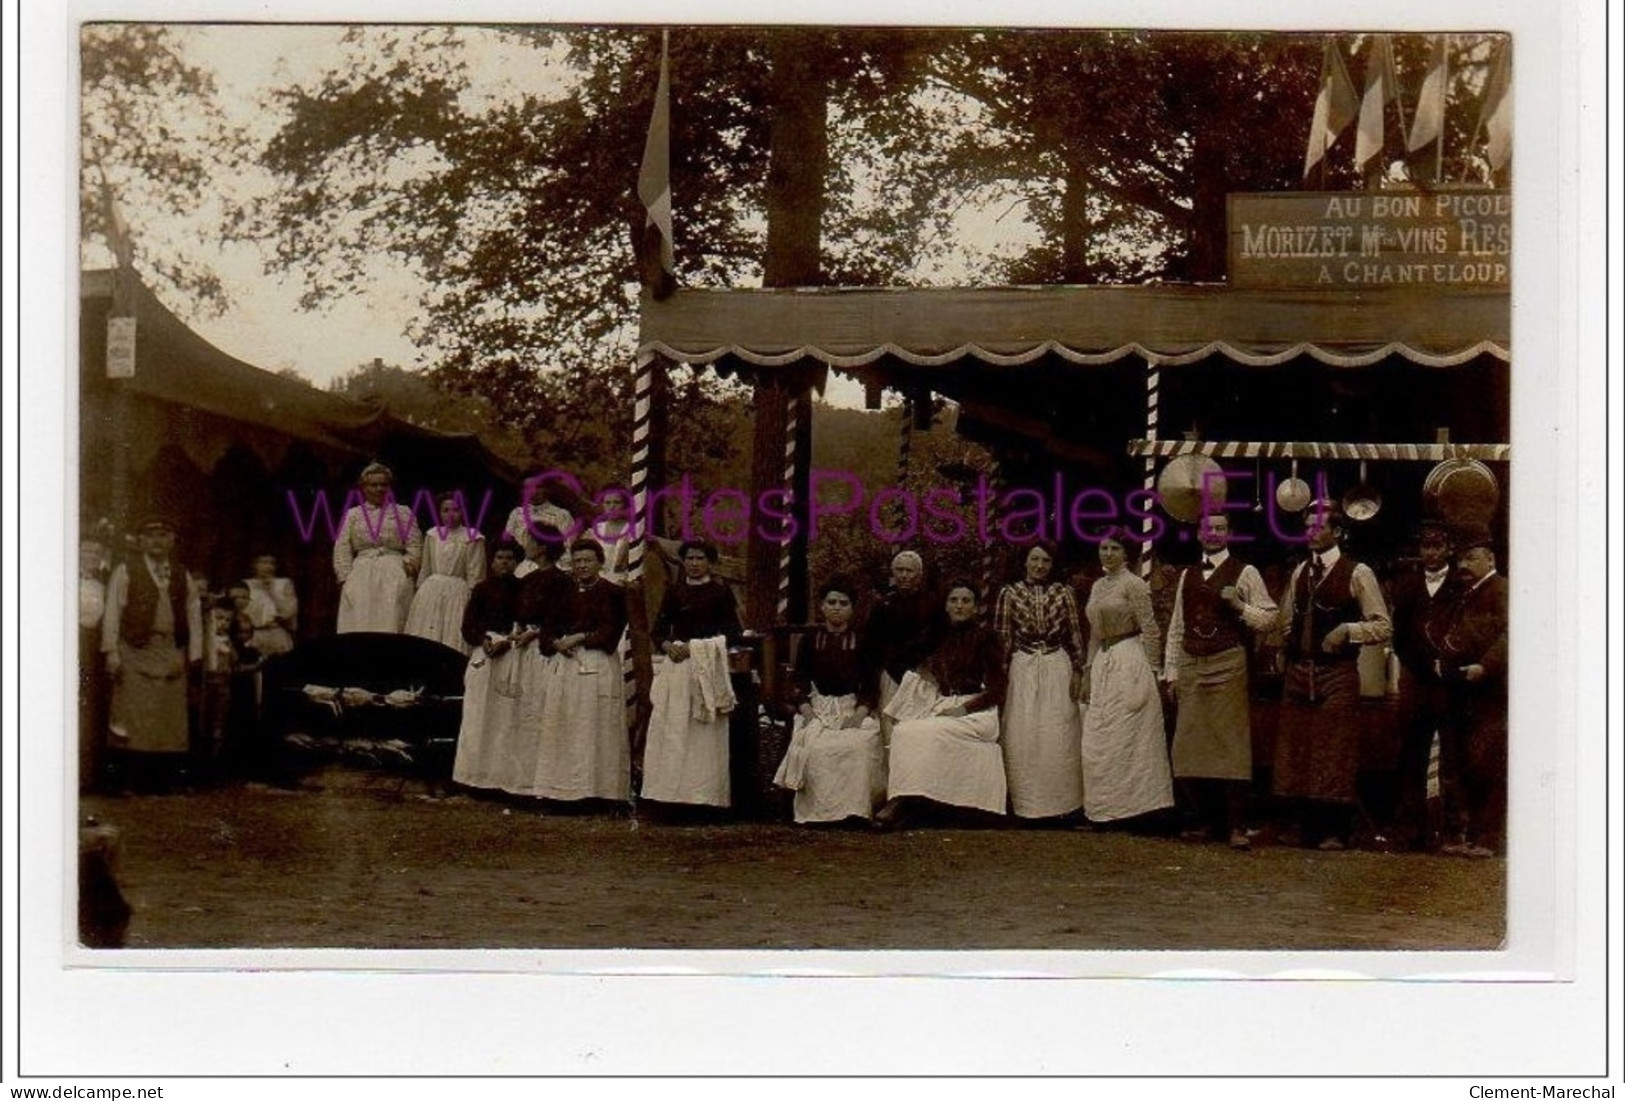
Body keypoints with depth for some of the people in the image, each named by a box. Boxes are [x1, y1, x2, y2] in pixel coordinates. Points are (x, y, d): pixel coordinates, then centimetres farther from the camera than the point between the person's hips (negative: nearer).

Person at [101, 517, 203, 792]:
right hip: (135, 651, -3)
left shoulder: (182, 576, 14)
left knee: (171, 718, 1)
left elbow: (194, 615, 13)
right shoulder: (125, 572, 4)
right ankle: (134, 778, -3)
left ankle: (163, 780, 5)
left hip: (172, 654, 3)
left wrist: (194, 655, 6)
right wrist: (111, 651, -8)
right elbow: (112, 612, 0)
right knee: (134, 717, -6)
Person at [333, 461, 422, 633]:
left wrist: (409, 564, -10)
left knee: (390, 623, -12)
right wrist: (345, 577, -2)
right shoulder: (353, 515, 17)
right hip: (361, 575, 1)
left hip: (394, 576, -1)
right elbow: (342, 549, 11)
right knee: (358, 624, -9)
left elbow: (414, 546, 8)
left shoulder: (403, 513, 14)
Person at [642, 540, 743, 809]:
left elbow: (732, 633, -2)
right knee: (671, 729, -1)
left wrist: (695, 647, -10)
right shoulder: (674, 590, 13)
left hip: (708, 668, -3)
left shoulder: (721, 590, 3)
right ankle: (671, 792, 2)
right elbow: (658, 629, 14)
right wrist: (667, 645, -8)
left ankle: (704, 793, -2)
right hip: (675, 666, 3)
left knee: (704, 733, -5)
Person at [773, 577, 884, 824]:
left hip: (855, 708, -1)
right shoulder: (810, 640, 11)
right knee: (814, 748, -30)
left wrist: (860, 713, -11)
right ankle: (817, 811, -21)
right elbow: (798, 681, 9)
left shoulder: (861, 642, 9)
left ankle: (854, 809, -24)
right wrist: (806, 711, -8)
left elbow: (871, 685, 6)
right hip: (817, 708, 1)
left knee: (859, 747, -31)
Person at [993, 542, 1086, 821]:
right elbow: (1001, 638, 3)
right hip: (1022, 669, 0)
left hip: (1058, 668, 1)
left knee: (1058, 734, 0)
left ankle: (1059, 799, 10)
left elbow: (1074, 635, 7)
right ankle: (1027, 802, 7)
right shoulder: (1009, 593, 2)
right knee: (1023, 735, -1)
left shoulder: (1063, 593, 5)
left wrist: (1078, 671, 1)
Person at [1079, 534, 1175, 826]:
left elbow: (1151, 632, -10)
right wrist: (1088, 673, 17)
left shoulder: (1133, 585, -7)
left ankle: (1133, 805, 3)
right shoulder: (1097, 587, 15)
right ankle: (1107, 805, 14)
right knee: (1099, 742, 7)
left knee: (1127, 737, -4)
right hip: (1103, 665, 8)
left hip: (1129, 664, -8)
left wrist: (1150, 672, -12)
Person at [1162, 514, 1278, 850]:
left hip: (1228, 664, -5)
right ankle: (1209, 821, 17)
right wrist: (1171, 671, 11)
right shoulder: (1187, 575, 15)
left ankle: (1237, 826, -2)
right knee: (1191, 746, 5)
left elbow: (1269, 617, -2)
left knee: (1230, 744, -7)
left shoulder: (1244, 573, 0)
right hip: (1191, 666, 5)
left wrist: (1238, 605, -17)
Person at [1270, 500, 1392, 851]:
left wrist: (1348, 630, -18)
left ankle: (1336, 831, 7)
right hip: (1299, 673, 6)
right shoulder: (1300, 572, 14)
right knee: (1298, 752, 8)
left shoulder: (1357, 573, -4)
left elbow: (1383, 626, -6)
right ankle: (1308, 827, 18)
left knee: (1334, 754, -2)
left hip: (1337, 675, -6)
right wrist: (1286, 649, 10)